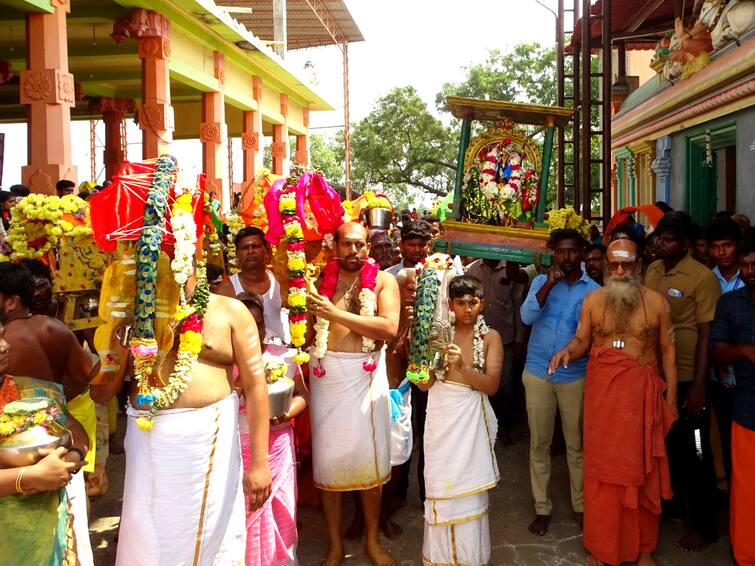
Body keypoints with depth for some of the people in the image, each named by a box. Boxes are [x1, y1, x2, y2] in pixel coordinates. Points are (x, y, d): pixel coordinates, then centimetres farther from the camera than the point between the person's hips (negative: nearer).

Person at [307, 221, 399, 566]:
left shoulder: (383, 280, 1)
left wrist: (337, 314, -18)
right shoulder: (320, 278, 4)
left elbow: (389, 328, -15)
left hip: (367, 377, -1)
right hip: (326, 376, 1)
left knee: (369, 459, 8)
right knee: (329, 459, 8)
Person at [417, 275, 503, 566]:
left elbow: (491, 385, -9)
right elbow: (424, 384, 0)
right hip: (440, 418, 1)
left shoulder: (490, 337, 0)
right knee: (440, 486, 5)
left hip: (471, 419, -1)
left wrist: (461, 367, -22)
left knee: (469, 488, 3)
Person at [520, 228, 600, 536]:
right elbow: (527, 317, -12)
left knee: (576, 444, 7)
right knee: (539, 443, 7)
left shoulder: (593, 290, 0)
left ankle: (580, 505, 23)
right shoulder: (541, 282, 4)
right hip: (538, 373, 1)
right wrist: (549, 285, -20)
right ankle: (542, 507, 19)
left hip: (575, 376, -1)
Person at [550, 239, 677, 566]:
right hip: (601, 391, 1)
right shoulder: (592, 300, 3)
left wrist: (671, 395, 2)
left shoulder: (656, 302, 0)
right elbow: (582, 340, 7)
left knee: (642, 468, 6)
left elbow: (668, 349, 4)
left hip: (641, 392, 0)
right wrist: (568, 350, -17)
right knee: (602, 466, 6)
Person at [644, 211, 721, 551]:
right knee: (666, 443, 20)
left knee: (694, 452, 6)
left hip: (686, 378, -5)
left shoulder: (703, 277, -13)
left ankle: (704, 526, 22)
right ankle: (673, 501, 41)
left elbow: (706, 334, -14)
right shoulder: (652, 271, 3)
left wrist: (699, 386, -16)